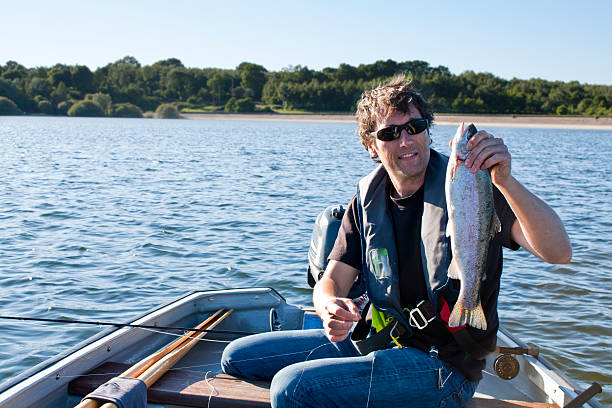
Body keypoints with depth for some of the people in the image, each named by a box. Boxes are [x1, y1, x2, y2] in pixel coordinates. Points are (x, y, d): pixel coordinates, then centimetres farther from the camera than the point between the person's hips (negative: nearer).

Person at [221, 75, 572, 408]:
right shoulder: (368, 202, 4)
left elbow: (559, 253, -24)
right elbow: (334, 279, 0)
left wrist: (506, 181, -40)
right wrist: (331, 306, -25)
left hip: (442, 365, -6)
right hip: (377, 341, 6)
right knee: (237, 357, 6)